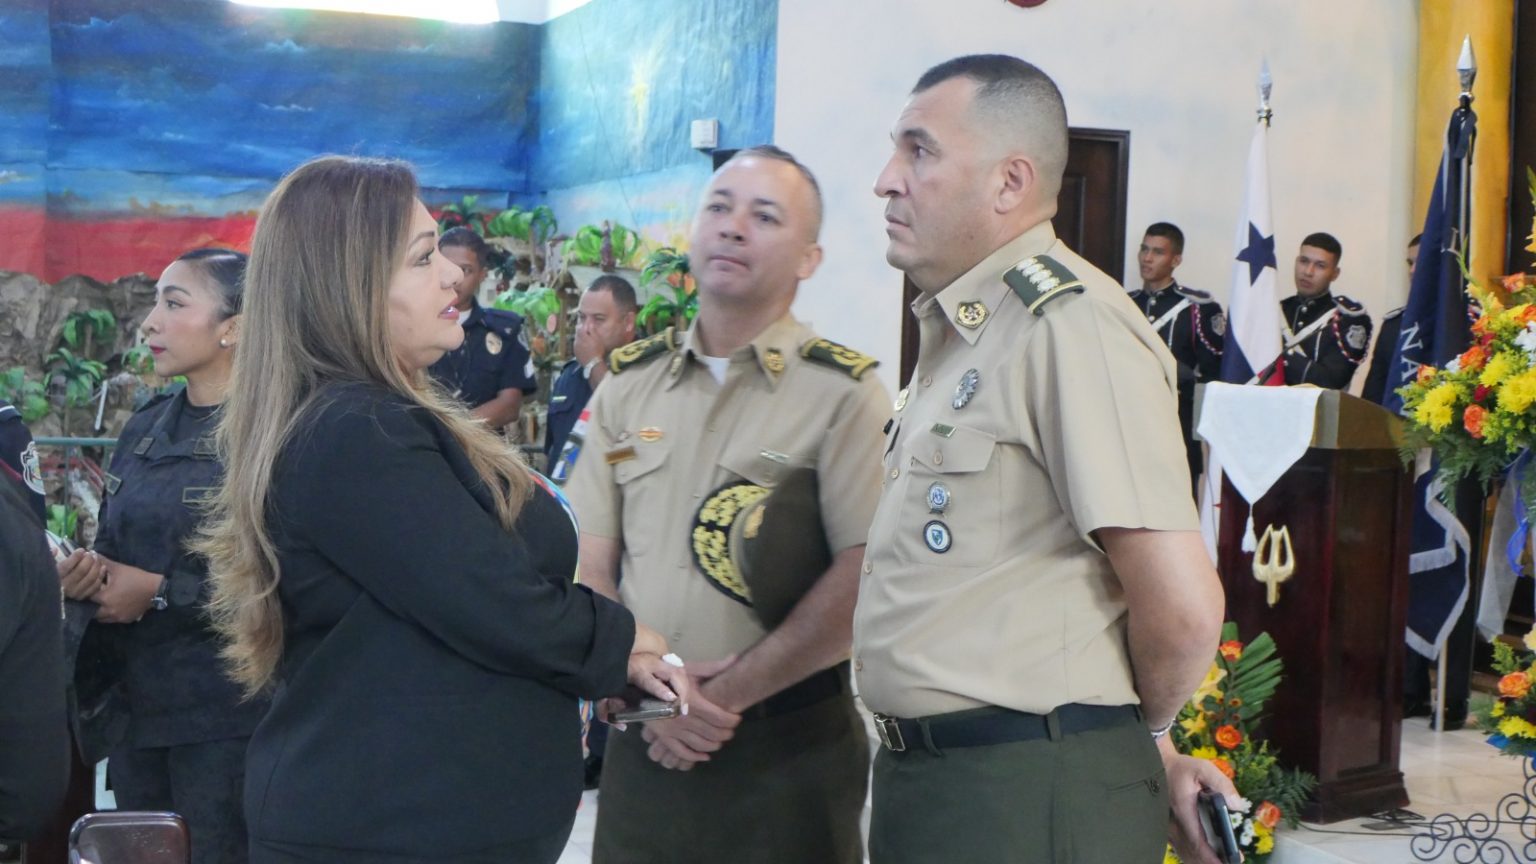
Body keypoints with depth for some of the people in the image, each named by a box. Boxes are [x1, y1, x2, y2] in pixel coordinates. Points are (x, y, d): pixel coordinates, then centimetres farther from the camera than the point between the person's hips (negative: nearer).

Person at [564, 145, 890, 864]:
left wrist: (727, 694, -13)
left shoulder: (843, 393, -5)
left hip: (787, 749, -4)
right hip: (642, 742, 4)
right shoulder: (629, 382, 9)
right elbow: (588, 567, 6)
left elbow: (862, 583, -14)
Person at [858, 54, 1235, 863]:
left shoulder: (1069, 324, -16)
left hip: (1031, 799, -9)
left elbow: (1182, 608, -21)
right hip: (920, 777, 9)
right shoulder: (954, 334, 15)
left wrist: (1139, 735, -2)